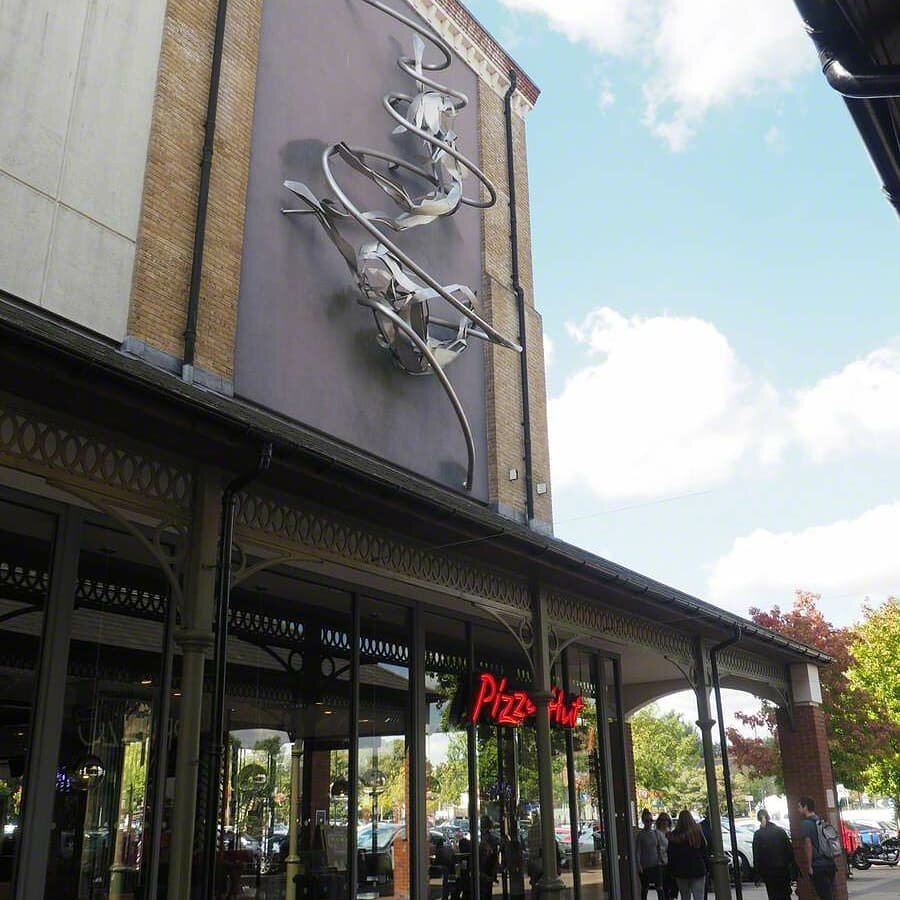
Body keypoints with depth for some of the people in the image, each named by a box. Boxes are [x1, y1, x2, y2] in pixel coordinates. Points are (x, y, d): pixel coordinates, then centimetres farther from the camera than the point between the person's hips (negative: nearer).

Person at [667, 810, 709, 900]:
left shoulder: (674, 836, -2)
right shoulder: (697, 833, -5)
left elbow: (671, 856, 2)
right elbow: (705, 852, -1)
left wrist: (672, 870, 10)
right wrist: (707, 867, 8)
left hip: (681, 872, 1)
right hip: (698, 870, -1)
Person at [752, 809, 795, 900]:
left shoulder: (758, 835, -8)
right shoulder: (780, 831, -2)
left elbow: (756, 855, -7)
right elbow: (789, 850, 0)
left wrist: (757, 874, -1)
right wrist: (793, 867, 8)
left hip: (768, 871, -2)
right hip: (783, 869, 2)